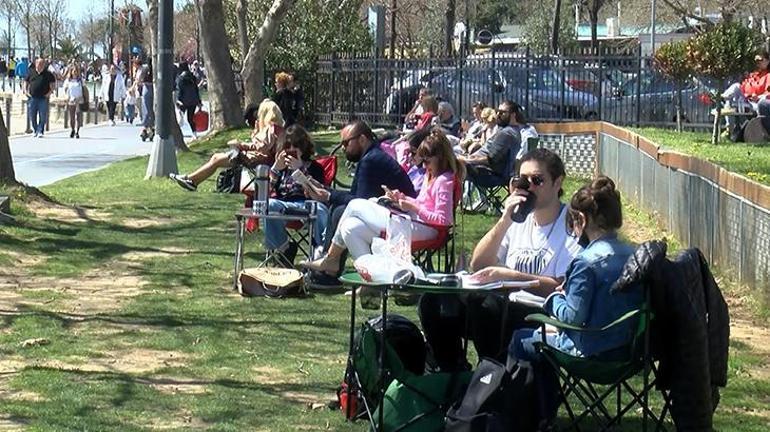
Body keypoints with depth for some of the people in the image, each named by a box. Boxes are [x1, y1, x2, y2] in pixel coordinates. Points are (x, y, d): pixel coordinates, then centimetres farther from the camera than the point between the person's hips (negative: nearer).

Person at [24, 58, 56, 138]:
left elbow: (53, 83, 8)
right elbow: (26, 82, 17)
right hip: (32, 97, 2)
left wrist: (50, 92, -4)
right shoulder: (31, 73, 10)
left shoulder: (48, 74, 5)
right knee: (32, 116, 7)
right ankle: (35, 130, 20)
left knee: (43, 116, -6)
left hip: (43, 98, -2)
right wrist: (26, 91, 4)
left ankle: (40, 131, -2)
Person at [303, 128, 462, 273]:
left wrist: (414, 208, -18)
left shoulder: (444, 181, -13)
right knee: (350, 228, 3)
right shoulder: (431, 175, 19)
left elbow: (442, 219, -19)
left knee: (355, 206, -6)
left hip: (420, 229, -11)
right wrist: (402, 198, 10)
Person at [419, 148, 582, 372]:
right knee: (435, 301, -11)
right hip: (506, 305, 7)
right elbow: (478, 265, 7)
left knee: (483, 303, -33)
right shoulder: (520, 219, 16)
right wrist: (505, 221, -4)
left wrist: (509, 275, -21)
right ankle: (455, 375, 3)